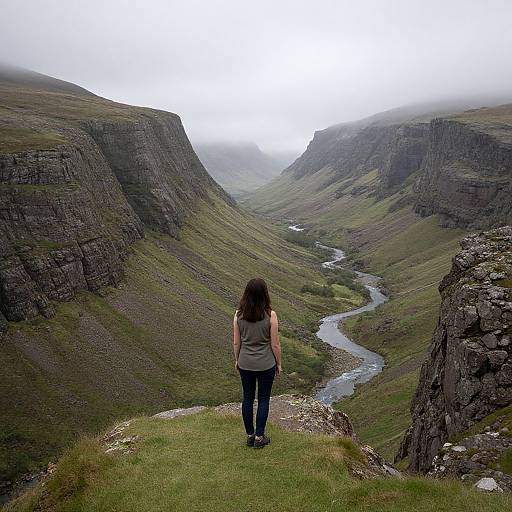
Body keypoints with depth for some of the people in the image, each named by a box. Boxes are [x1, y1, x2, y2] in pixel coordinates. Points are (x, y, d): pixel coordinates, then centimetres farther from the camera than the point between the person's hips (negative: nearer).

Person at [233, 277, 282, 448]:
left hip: (245, 364, 3)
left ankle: (250, 435, 30)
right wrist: (278, 364, 4)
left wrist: (237, 360, 14)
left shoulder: (238, 315, -12)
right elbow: (275, 345, -12)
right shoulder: (270, 315, -19)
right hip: (266, 364, -2)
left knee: (248, 398, 17)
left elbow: (236, 343, -3)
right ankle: (259, 437, 23)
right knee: (263, 399, 14)